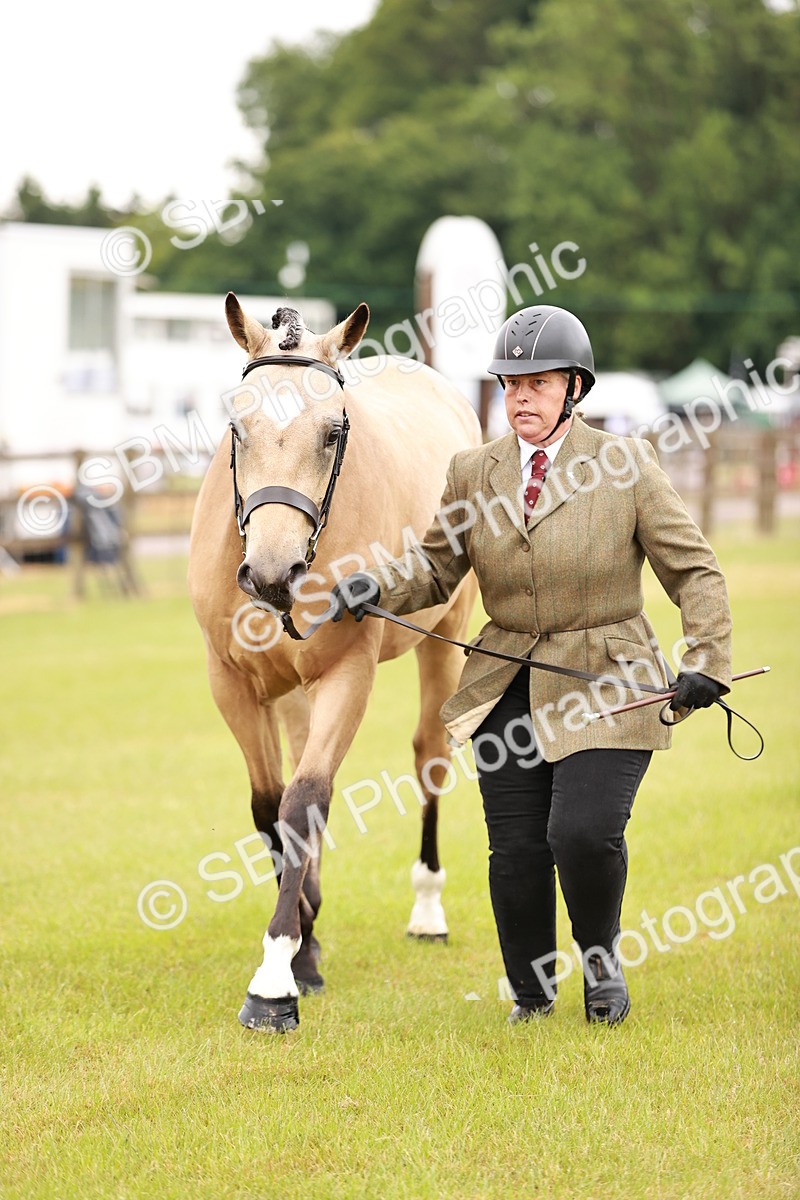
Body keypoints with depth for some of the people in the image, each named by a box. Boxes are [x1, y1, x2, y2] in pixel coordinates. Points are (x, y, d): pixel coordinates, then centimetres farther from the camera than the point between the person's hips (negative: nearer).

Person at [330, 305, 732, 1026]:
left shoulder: (627, 466, -4)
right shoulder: (473, 473, 5)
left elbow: (695, 572, -2)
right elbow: (435, 573, 12)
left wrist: (706, 662, -14)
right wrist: (376, 589, -8)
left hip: (607, 684, -3)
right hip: (509, 687, 3)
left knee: (584, 831, -19)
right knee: (516, 851, 0)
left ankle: (601, 961, 10)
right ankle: (531, 995, 23)